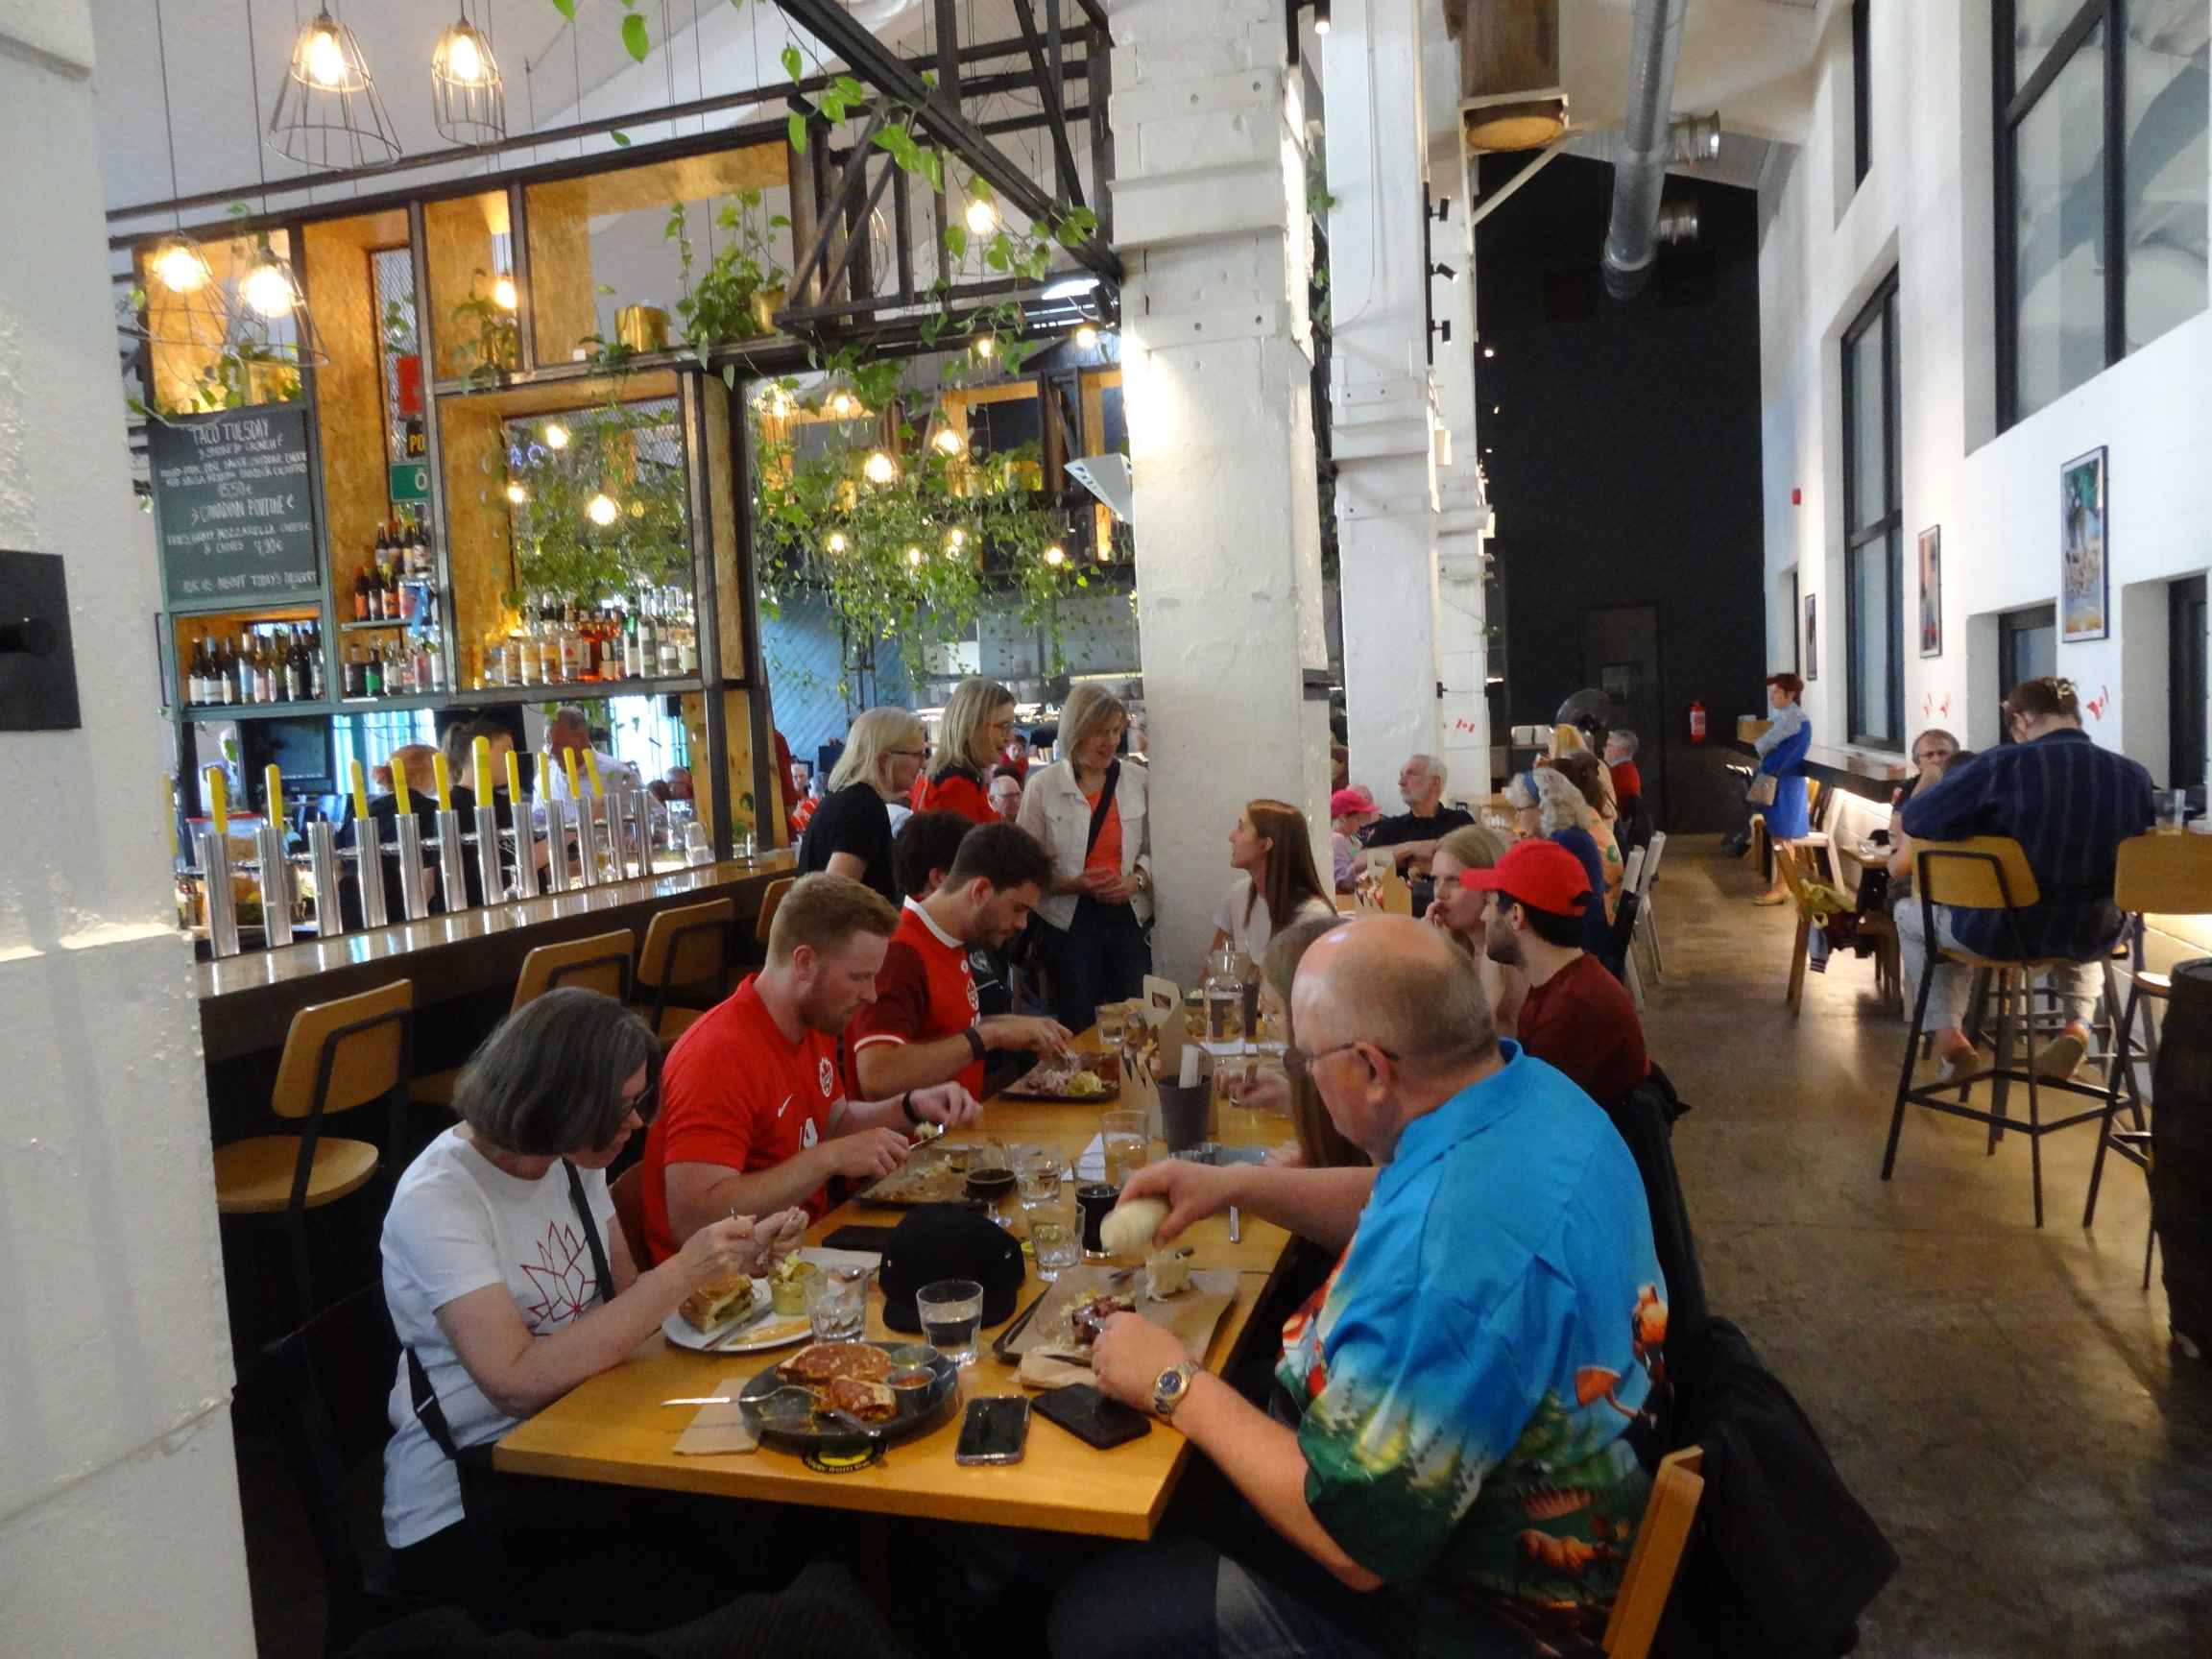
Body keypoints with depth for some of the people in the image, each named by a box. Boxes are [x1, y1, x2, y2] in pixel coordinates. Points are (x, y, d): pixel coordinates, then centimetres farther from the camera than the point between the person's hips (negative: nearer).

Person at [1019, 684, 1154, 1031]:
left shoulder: (1139, 780, 4)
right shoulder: (1043, 785, -3)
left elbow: (1154, 850, 10)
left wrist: (1136, 880, -10)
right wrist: (1074, 883, -16)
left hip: (1128, 919, 2)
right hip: (1070, 923, -2)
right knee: (1078, 1028, 5)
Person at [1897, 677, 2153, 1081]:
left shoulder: (2003, 764, -19)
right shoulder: (2134, 776, -6)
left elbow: (1915, 819, -13)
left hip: (1996, 932, -4)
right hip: (2091, 935, 4)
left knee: (1909, 914, 28)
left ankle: (1946, 1031, 11)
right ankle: (2078, 1026, 20)